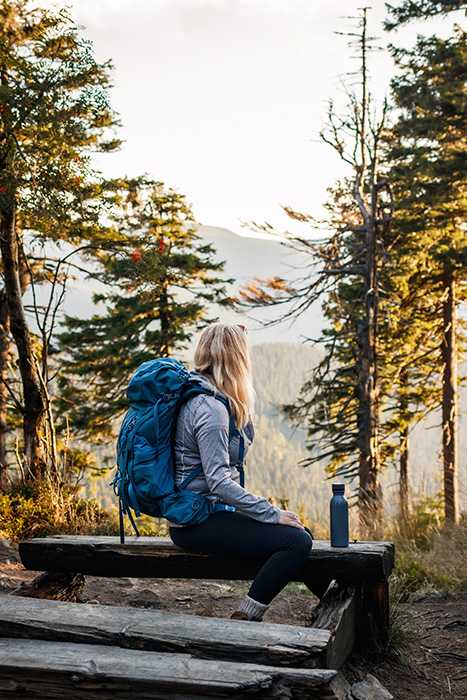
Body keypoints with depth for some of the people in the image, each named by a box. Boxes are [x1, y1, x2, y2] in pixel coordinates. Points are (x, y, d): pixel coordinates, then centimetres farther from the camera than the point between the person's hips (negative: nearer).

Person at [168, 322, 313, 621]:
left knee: (302, 532, 10)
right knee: (297, 541, -22)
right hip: (197, 525, -10)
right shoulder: (210, 407, -19)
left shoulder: (196, 394, 11)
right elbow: (219, 481, -25)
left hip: (202, 513, 10)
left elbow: (246, 439, 22)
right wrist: (274, 514, -21)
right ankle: (243, 620, -14)